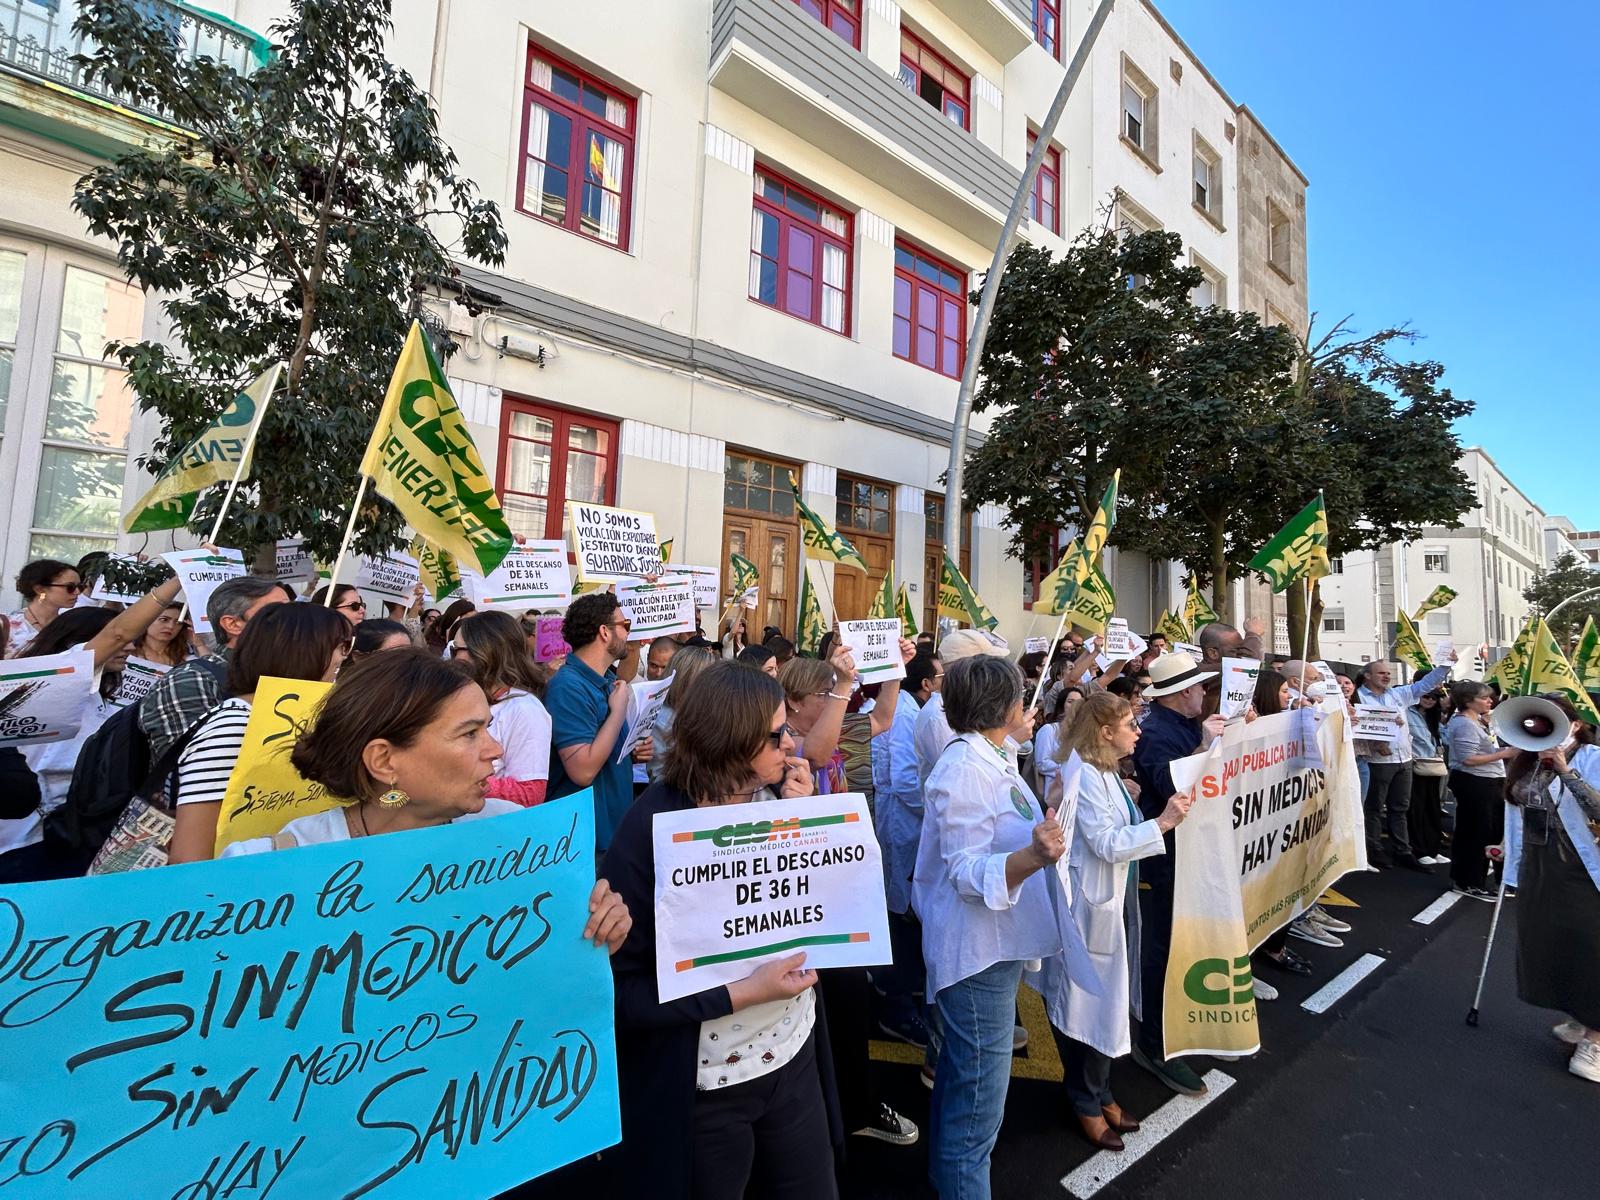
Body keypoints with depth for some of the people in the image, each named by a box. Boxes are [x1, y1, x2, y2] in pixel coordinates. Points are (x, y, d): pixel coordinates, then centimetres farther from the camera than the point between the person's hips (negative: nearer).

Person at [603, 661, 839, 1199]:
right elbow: (624, 988, -21)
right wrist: (744, 992, -26)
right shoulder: (652, 828, -23)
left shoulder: (777, 797, -8)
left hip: (794, 1053, 5)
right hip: (704, 1088, -5)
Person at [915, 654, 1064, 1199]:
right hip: (977, 950, -11)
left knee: (961, 1072, 27)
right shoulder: (963, 770, -25)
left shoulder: (991, 760, 4)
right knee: (979, 1099, 3)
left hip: (997, 945, 11)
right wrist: (1031, 857, -42)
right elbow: (968, 873, -28)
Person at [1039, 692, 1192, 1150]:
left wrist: (1129, 799, 3)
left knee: (1108, 997, 20)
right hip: (1092, 902, -10)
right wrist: (1162, 823, -24)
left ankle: (1098, 1091, 37)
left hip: (1115, 898, 10)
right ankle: (1087, 1103, 25)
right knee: (1092, 1000, 5)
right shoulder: (1083, 775, -22)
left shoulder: (1106, 772, 8)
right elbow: (1106, 844, -24)